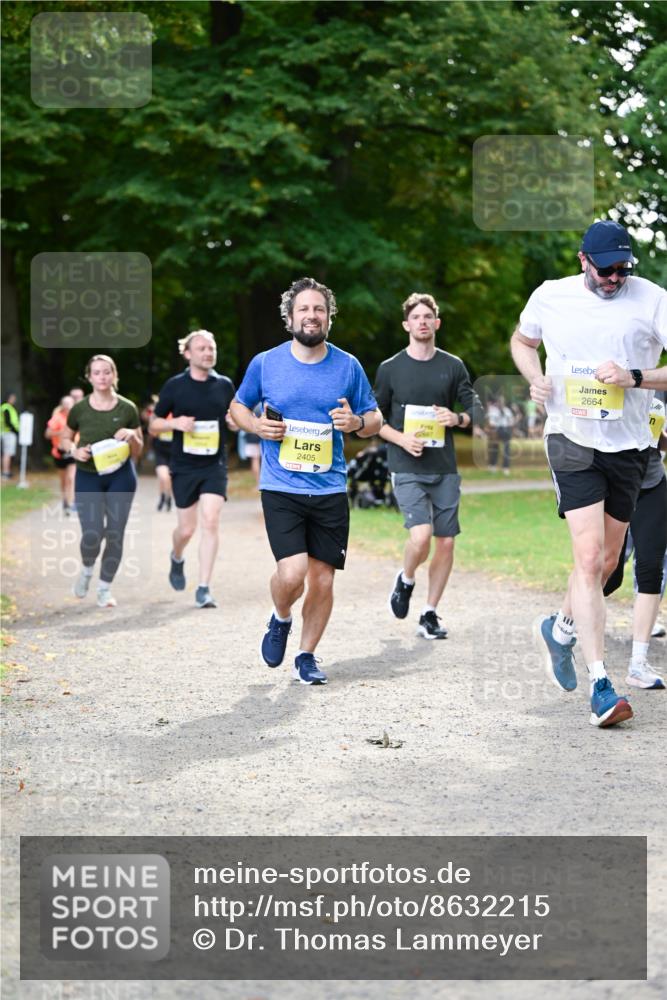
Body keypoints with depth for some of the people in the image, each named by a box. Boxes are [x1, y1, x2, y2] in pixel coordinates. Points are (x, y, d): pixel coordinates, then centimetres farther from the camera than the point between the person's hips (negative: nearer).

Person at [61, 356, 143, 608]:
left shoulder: (127, 409, -2)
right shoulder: (79, 409, -2)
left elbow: (138, 450, 6)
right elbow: (64, 438, 12)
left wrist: (131, 436, -16)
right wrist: (74, 450, -9)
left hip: (120, 476, 1)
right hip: (88, 477, -1)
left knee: (115, 535, 1)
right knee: (91, 535, -12)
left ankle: (105, 588, 18)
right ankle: (87, 569, 22)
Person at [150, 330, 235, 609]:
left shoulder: (225, 385, 5)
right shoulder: (174, 386, -1)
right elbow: (153, 426, 5)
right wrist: (175, 422, -15)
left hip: (215, 465, 1)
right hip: (184, 467, -1)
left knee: (210, 522, -14)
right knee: (187, 528, 5)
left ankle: (204, 589, -10)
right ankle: (176, 558, 42)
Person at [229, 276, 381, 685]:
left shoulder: (348, 366, 3)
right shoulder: (265, 363, 1)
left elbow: (375, 419, 12)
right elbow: (239, 406, 16)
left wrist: (357, 422, -11)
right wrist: (257, 425, -6)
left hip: (331, 489, 2)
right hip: (281, 487, -2)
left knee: (323, 579, 4)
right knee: (292, 572, -17)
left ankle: (307, 656, 22)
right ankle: (280, 620, 16)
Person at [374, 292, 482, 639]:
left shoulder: (453, 366, 8)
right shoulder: (390, 369, 3)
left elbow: (475, 410, 12)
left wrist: (457, 418, -11)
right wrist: (401, 438, -11)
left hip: (445, 469, 3)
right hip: (406, 468, -3)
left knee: (446, 542, 2)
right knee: (420, 537, -20)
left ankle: (430, 614, 15)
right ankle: (405, 580, 12)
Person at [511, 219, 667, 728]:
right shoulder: (550, 297, 2)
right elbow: (522, 341, 21)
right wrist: (535, 377, 1)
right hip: (572, 439, -1)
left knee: (607, 562, 13)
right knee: (589, 556, -14)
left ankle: (559, 629, 42)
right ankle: (600, 685, -15)